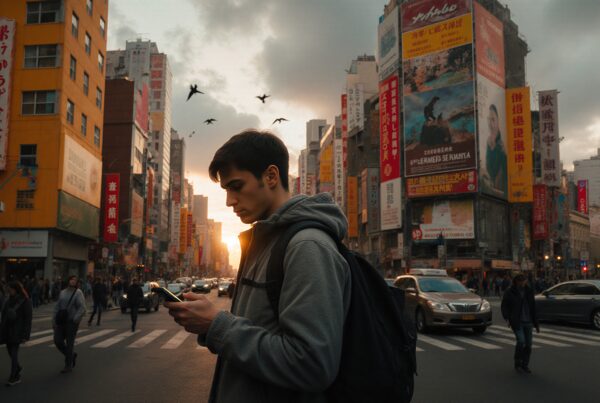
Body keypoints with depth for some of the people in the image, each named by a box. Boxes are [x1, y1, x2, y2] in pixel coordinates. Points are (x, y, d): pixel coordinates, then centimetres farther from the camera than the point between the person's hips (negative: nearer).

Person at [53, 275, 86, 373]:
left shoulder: (78, 293, -7)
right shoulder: (62, 293, 12)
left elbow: (82, 308, -14)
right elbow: (57, 307, 15)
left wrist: (75, 320, -21)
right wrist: (54, 320, 9)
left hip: (72, 322, -6)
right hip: (61, 321, 6)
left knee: (69, 343, 0)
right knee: (58, 341, 3)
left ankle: (68, 365, 14)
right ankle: (72, 355, 27)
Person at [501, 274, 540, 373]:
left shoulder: (529, 291, 7)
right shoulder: (509, 293, -5)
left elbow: (533, 308, 13)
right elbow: (504, 307, -1)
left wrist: (536, 323, 13)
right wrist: (507, 318, -18)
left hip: (528, 322, 4)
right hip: (517, 322, -4)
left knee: (528, 344, 3)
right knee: (521, 341, -17)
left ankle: (525, 365, 18)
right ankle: (517, 363, 2)